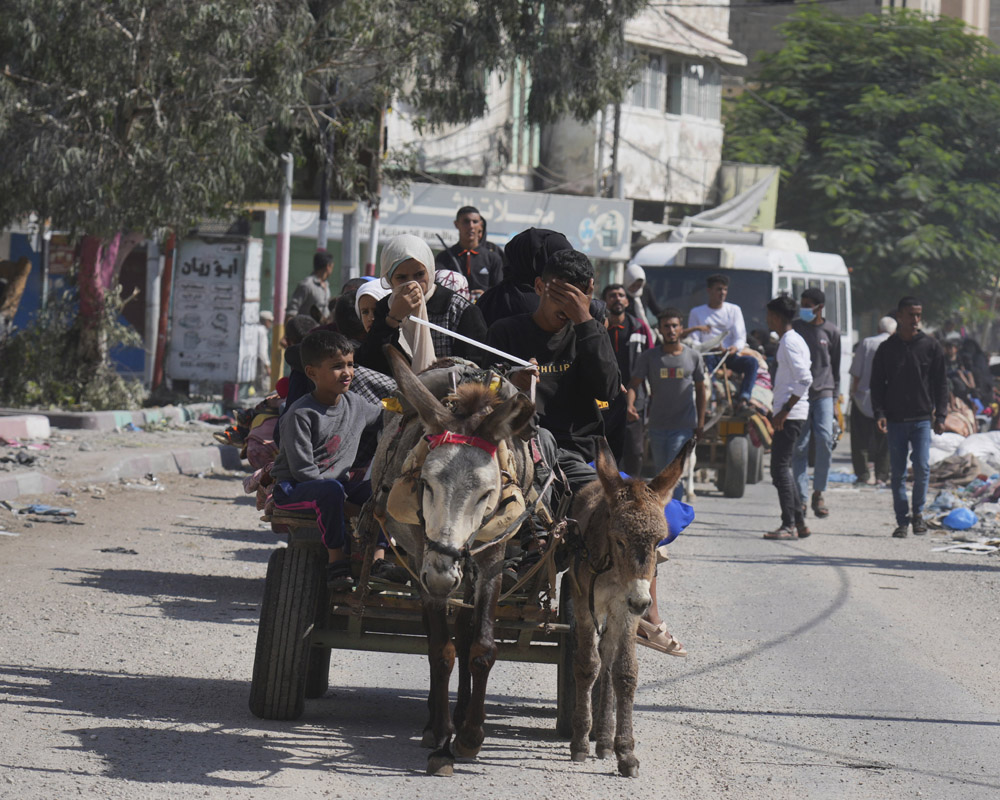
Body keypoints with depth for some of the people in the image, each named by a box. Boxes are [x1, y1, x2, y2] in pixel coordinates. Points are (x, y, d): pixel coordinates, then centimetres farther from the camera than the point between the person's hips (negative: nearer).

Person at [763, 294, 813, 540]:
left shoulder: (790, 343, -14)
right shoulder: (793, 340, 17)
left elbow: (804, 379, -23)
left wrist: (784, 411, -21)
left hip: (790, 415, -10)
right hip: (789, 415, 10)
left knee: (780, 467, -9)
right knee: (782, 467, 13)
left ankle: (789, 525, -10)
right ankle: (799, 522, 15)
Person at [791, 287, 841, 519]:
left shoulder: (832, 332, 7)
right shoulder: (795, 328, 7)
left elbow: (836, 367, 11)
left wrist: (835, 398, 6)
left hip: (823, 393, 0)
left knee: (825, 440, -14)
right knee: (800, 446, -2)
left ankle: (818, 494, 0)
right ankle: (801, 498, 1)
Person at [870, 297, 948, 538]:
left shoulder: (930, 346, 4)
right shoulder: (886, 348, 5)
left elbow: (940, 383, 7)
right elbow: (877, 384, 7)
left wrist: (940, 415, -1)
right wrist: (879, 413, -7)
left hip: (922, 419, -1)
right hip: (895, 419, 1)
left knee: (922, 467, -10)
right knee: (898, 472, 2)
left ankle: (918, 512, 11)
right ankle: (902, 521, 9)